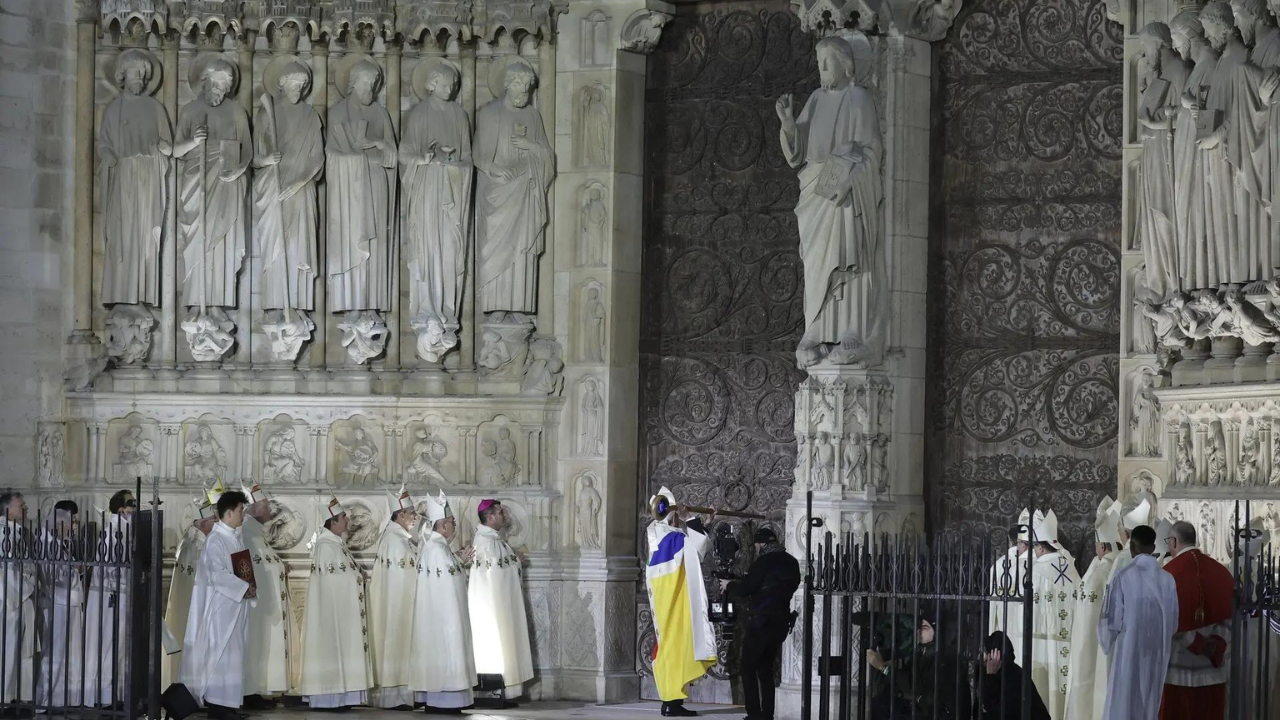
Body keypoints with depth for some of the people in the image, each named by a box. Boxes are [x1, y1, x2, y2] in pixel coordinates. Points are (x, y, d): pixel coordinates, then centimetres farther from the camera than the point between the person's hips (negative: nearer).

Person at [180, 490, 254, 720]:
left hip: (235, 605, 9)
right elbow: (218, 574, -21)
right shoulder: (216, 540, -14)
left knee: (232, 654, 9)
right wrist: (245, 588, -17)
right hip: (221, 606, -9)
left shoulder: (235, 538, 13)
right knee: (221, 653, -7)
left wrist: (249, 588, 2)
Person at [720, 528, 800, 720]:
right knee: (765, 668, 15)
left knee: (747, 667, 0)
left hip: (762, 622, -7)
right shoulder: (791, 563, 11)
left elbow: (743, 590, -12)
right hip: (781, 622, 7)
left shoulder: (764, 562, -12)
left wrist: (728, 586, 8)